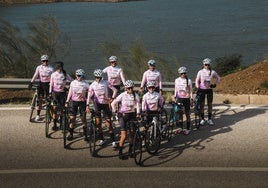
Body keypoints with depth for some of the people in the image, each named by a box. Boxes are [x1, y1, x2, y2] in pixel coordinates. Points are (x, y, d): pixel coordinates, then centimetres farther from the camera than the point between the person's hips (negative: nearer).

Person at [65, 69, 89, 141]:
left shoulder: (85, 84, -5)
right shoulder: (73, 83, 1)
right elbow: (70, 93, 8)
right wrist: (67, 102, 5)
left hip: (82, 102, -2)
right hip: (73, 102, 2)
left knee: (83, 119, 0)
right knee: (72, 118, 1)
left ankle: (85, 134, 11)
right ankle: (71, 134, 11)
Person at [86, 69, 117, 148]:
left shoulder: (105, 83, -3)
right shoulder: (92, 85, -2)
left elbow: (115, 90, 2)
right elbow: (89, 96, -7)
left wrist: (112, 98, -8)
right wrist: (87, 105, -16)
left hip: (105, 104, -1)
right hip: (97, 104, 1)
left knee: (108, 122, -5)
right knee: (98, 122, 4)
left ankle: (113, 141, 0)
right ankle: (101, 139, 19)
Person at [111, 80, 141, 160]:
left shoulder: (136, 95, -3)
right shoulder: (122, 95, -8)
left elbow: (137, 106, -10)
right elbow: (113, 103, -1)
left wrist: (138, 115, -22)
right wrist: (115, 112, -3)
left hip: (132, 115, 3)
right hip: (123, 115, -3)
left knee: (132, 133, 6)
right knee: (123, 135, -10)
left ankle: (130, 150, 26)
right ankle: (120, 152, 5)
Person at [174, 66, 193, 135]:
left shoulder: (188, 80, -3)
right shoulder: (177, 80, 4)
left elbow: (191, 90, 1)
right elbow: (176, 89, 12)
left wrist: (191, 99, -2)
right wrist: (175, 97, 4)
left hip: (186, 99, -2)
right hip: (179, 98, 2)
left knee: (187, 114, 3)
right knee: (180, 113, 7)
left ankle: (188, 128, 10)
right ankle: (180, 127, 18)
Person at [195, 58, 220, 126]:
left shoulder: (213, 72, 1)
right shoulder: (200, 72, -1)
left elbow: (218, 78, 15)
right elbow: (197, 80, 2)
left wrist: (215, 84, 4)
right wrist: (198, 87, -10)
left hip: (209, 89, 1)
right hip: (202, 89, -1)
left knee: (210, 104, 6)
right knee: (202, 104, 1)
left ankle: (210, 119, 15)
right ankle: (202, 119, 11)